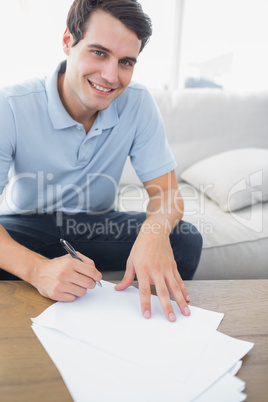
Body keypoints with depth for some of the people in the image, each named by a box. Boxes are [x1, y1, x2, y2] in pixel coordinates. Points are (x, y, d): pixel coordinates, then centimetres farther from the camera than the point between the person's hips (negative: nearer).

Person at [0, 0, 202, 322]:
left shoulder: (138, 104, -11)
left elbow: (165, 190, -11)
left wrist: (154, 230, -36)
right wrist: (36, 268, -44)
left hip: (98, 224, 3)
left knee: (186, 240, -21)